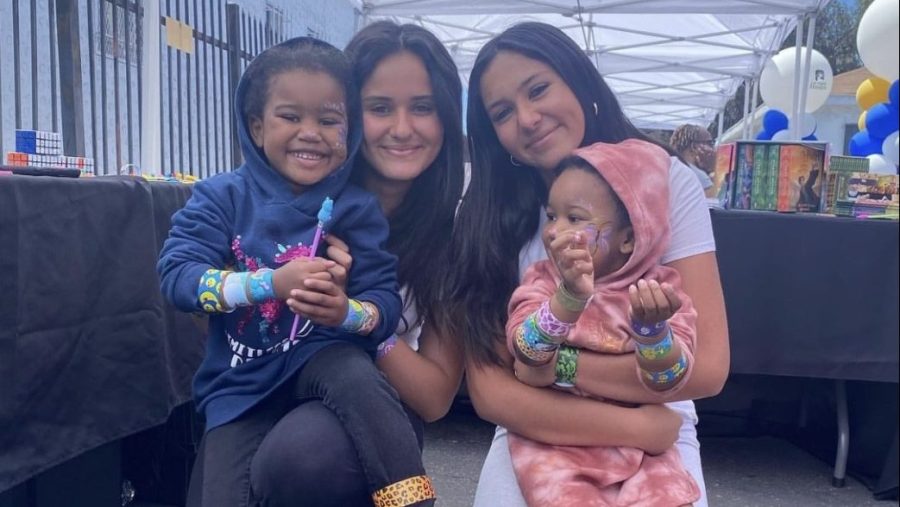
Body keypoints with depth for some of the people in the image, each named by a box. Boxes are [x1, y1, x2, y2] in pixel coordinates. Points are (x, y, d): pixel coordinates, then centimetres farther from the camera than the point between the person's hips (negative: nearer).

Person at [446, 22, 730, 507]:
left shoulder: (666, 181, -6)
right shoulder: (488, 215, -4)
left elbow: (706, 366, -11)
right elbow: (489, 392, -11)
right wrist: (637, 426, -19)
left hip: (657, 436, -1)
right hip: (538, 436, 1)